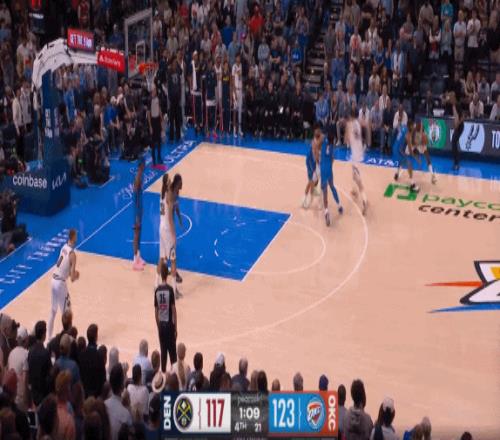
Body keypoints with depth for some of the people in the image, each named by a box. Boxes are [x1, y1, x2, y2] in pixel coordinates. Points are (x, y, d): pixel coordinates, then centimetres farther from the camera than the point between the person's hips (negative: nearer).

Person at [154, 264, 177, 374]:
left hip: (161, 324, 4)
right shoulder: (170, 289, -12)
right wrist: (175, 328, -2)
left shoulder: (157, 290, 0)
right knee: (172, 352, 3)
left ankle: (163, 372, 14)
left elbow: (156, 311, 5)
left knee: (163, 351, 10)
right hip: (169, 324, -4)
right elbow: (173, 310, -10)